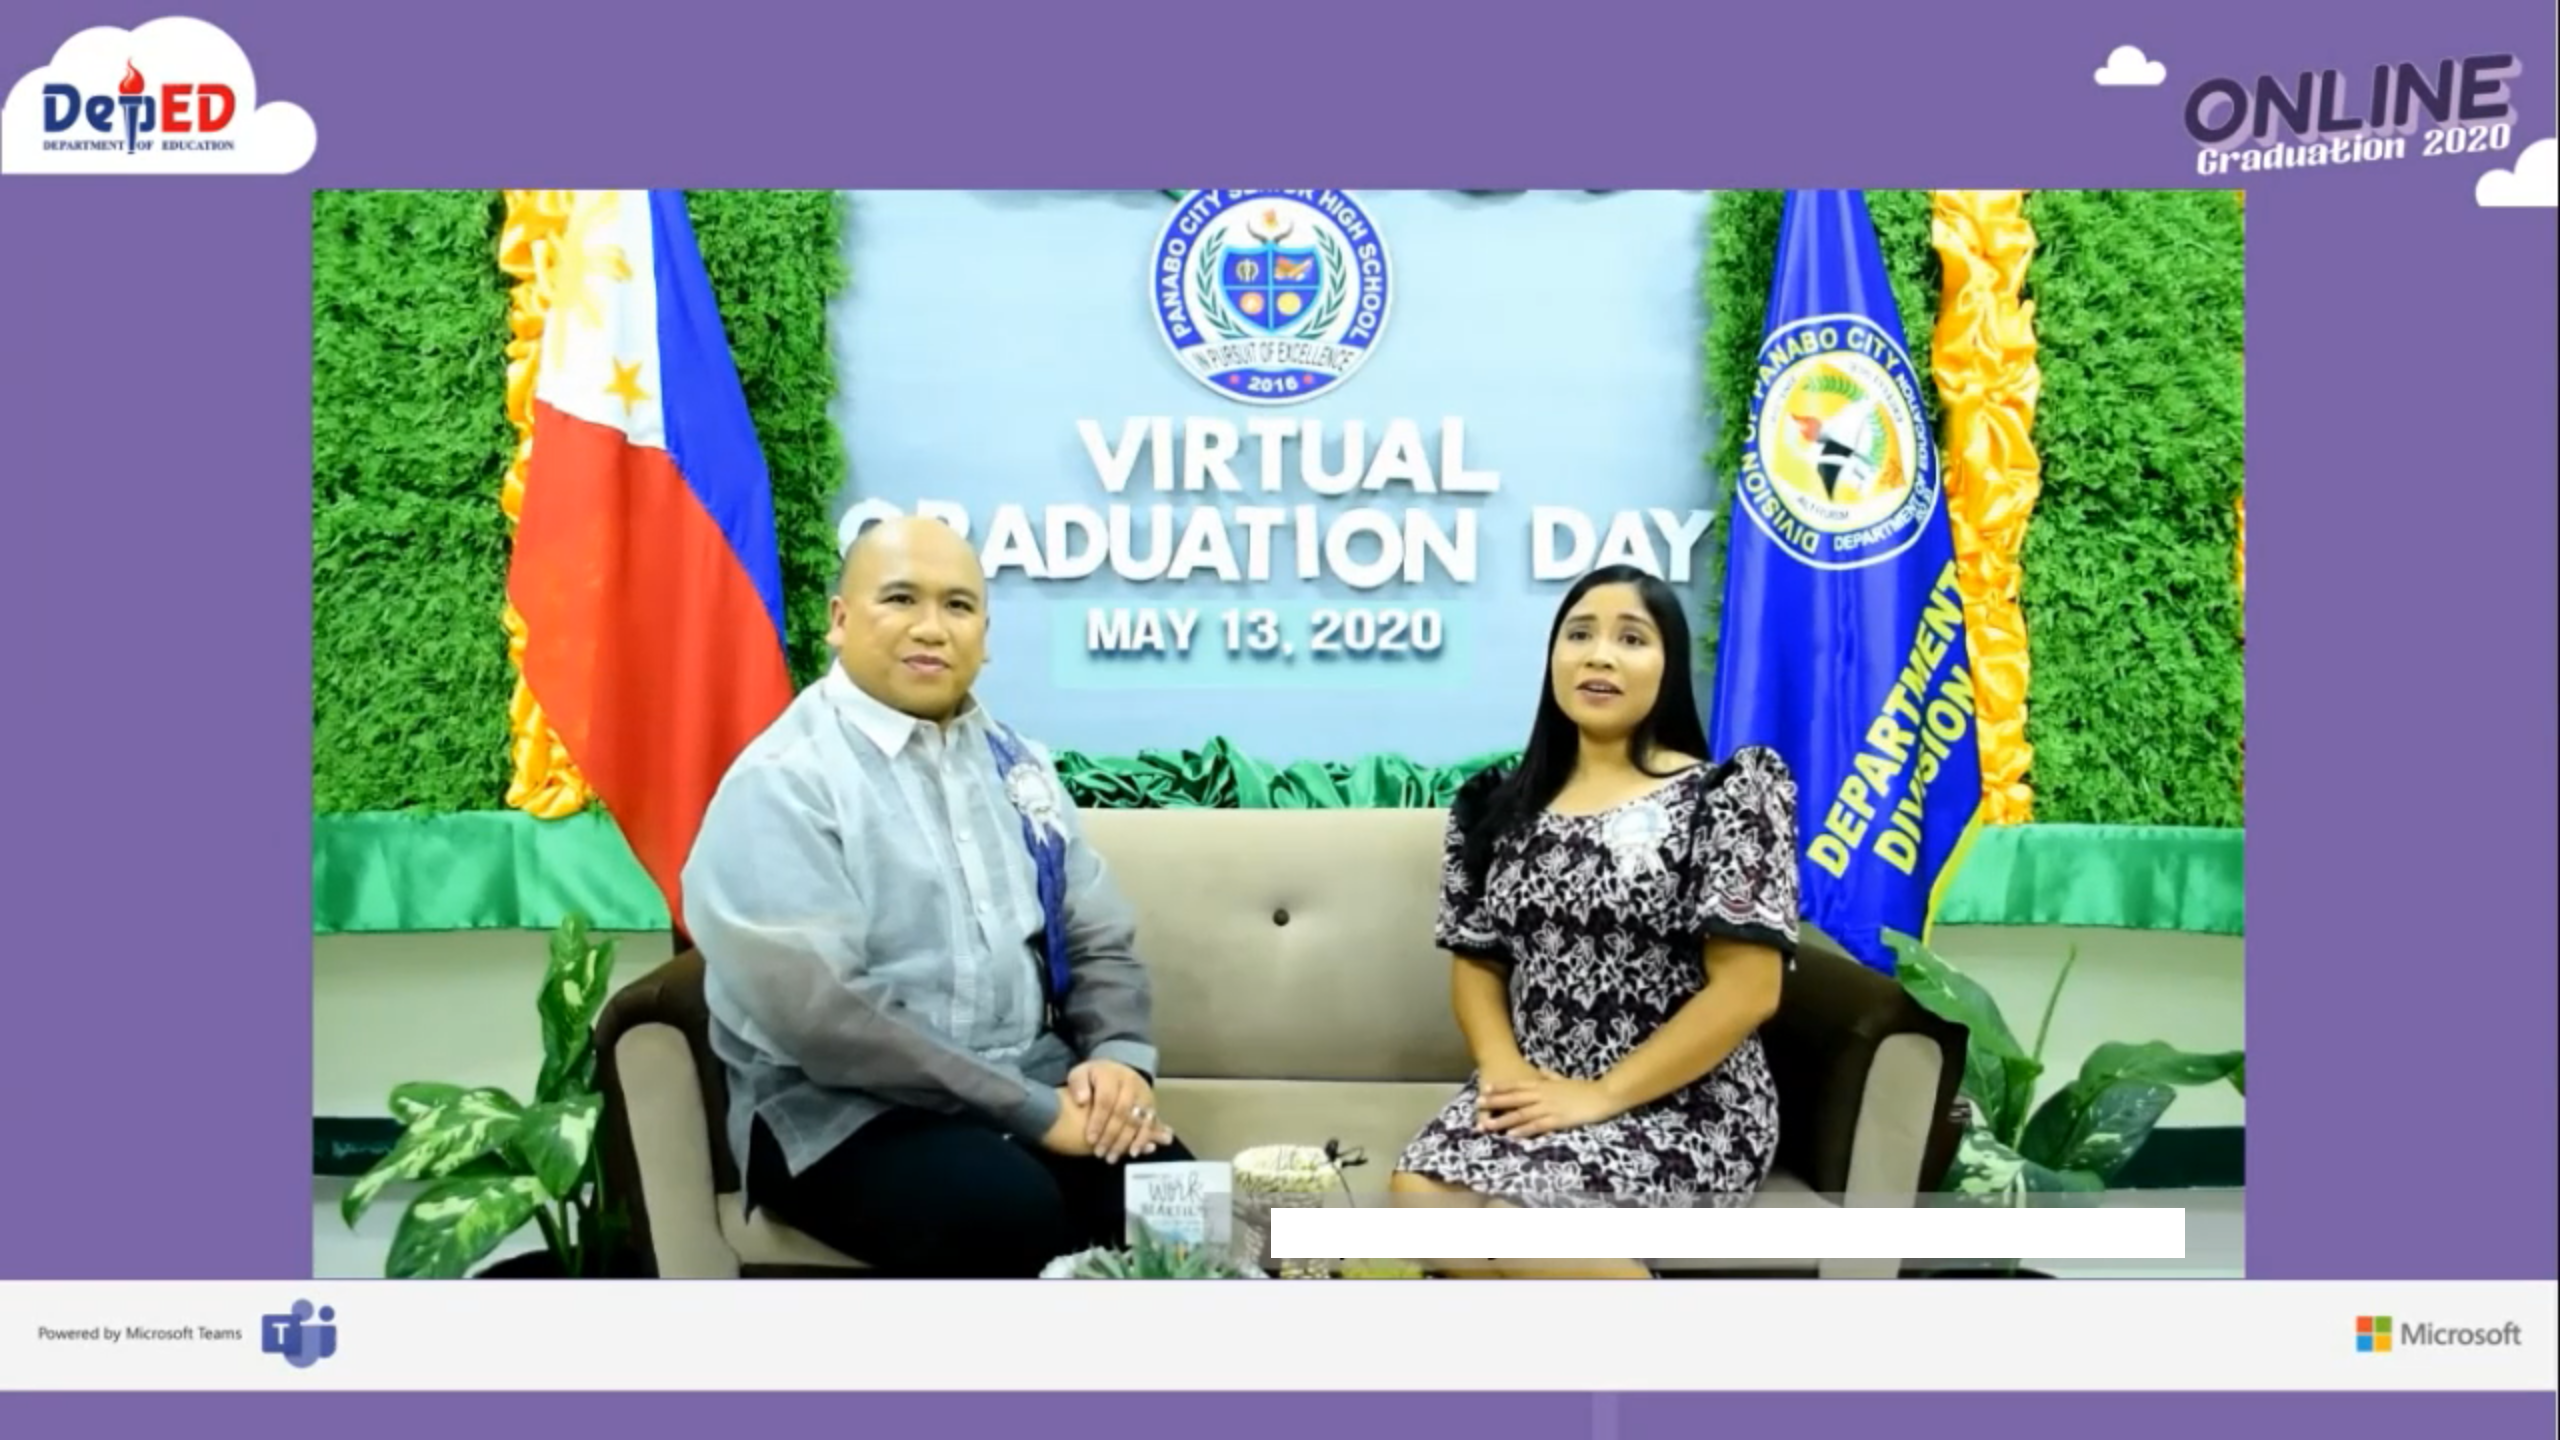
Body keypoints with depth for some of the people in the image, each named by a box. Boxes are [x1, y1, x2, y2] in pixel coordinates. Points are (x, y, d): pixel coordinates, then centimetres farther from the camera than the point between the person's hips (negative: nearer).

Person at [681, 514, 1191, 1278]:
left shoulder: (1015, 765, 11)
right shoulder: (782, 783, -9)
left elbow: (1101, 940, 14)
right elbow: (815, 1015, -19)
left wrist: (1119, 1056, -8)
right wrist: (1034, 1111, -19)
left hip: (1032, 1085, 5)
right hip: (846, 1112, -5)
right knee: (1013, 1211, -33)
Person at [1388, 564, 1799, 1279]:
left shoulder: (1731, 792, -3)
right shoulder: (1500, 806, 11)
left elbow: (1748, 988, -11)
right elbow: (1476, 962, 12)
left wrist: (1601, 1096, -16)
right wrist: (1505, 1069, -9)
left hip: (1687, 1106, -4)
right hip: (1536, 1095, 5)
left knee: (1508, 1210, -30)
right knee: (1421, 1194, -27)